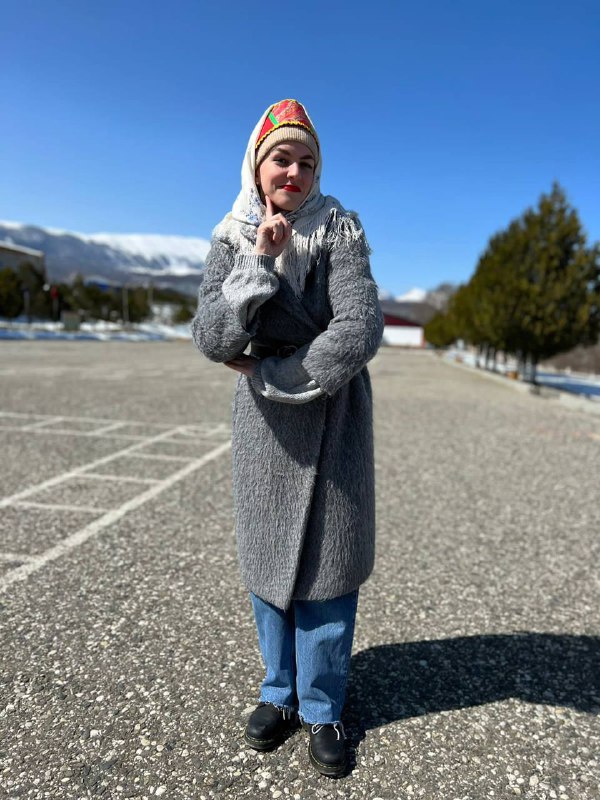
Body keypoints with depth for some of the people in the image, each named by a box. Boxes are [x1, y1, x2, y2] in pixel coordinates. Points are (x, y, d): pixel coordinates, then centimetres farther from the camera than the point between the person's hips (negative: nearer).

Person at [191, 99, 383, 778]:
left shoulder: (341, 232, -9)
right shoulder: (231, 241, -1)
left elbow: (359, 332, -21)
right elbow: (213, 340, -14)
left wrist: (266, 373, -14)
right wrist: (260, 260, -23)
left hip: (334, 420, -2)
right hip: (264, 424, 3)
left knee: (327, 563, 3)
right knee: (267, 558, 10)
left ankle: (321, 707, 24)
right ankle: (279, 691, 32)